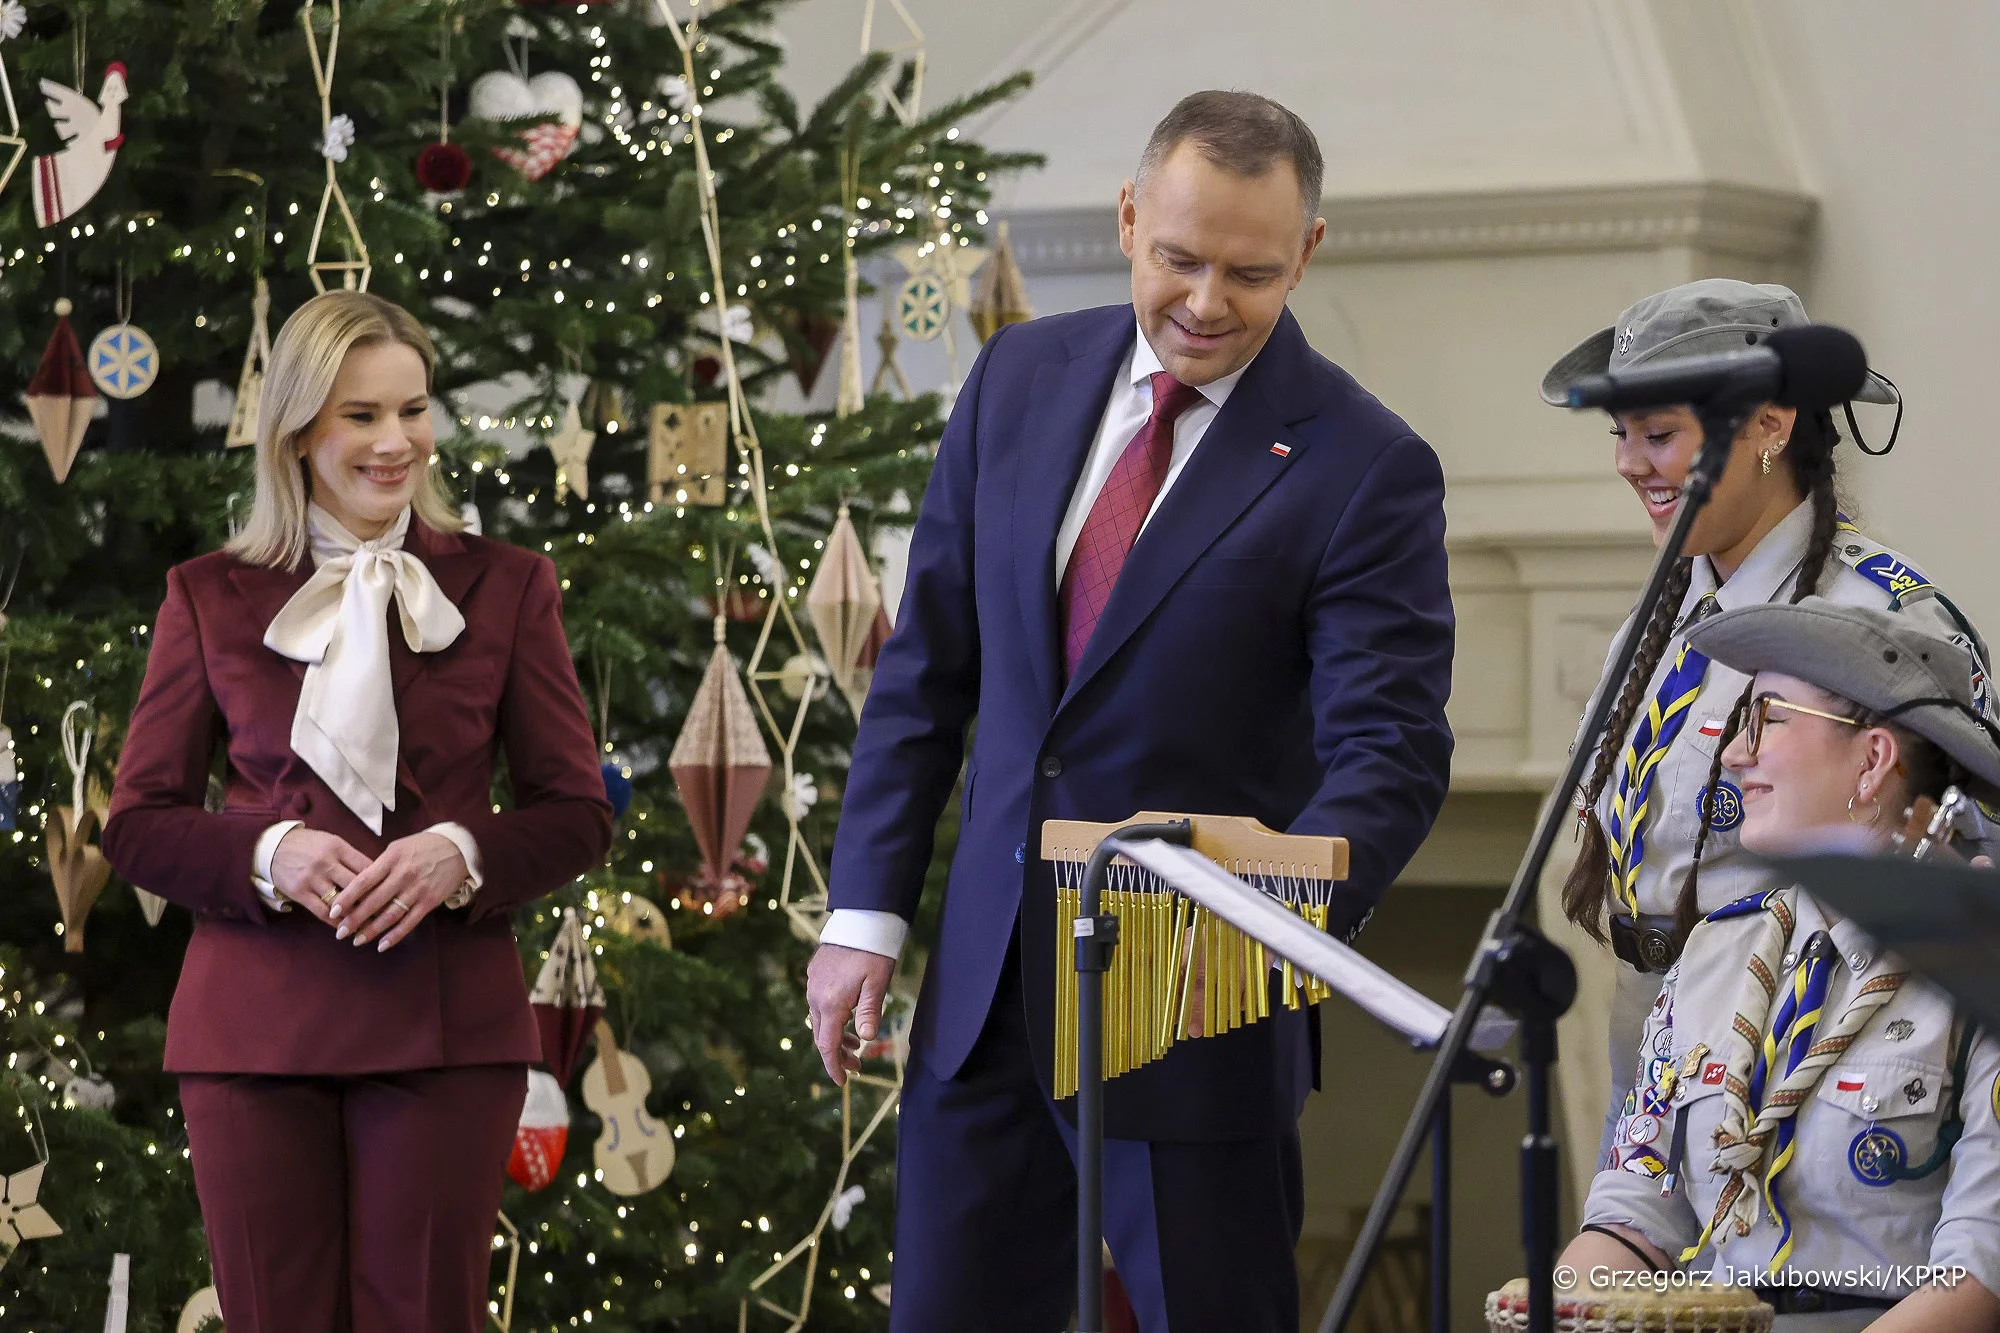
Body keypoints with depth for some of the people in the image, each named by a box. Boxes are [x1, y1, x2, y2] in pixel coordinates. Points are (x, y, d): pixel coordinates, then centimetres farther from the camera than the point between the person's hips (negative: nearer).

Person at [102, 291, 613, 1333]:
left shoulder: (505, 590, 9)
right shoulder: (209, 599, 9)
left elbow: (577, 813, 8)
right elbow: (138, 824, 8)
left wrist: (461, 855, -12)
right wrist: (268, 855, -12)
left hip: (445, 1021, 0)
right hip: (257, 1021, 0)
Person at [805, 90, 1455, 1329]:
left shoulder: (1366, 468, -10)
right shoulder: (1024, 377, 6)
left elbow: (1390, 752, -16)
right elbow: (928, 662, 10)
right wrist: (867, 911, 5)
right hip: (988, 991, 5)